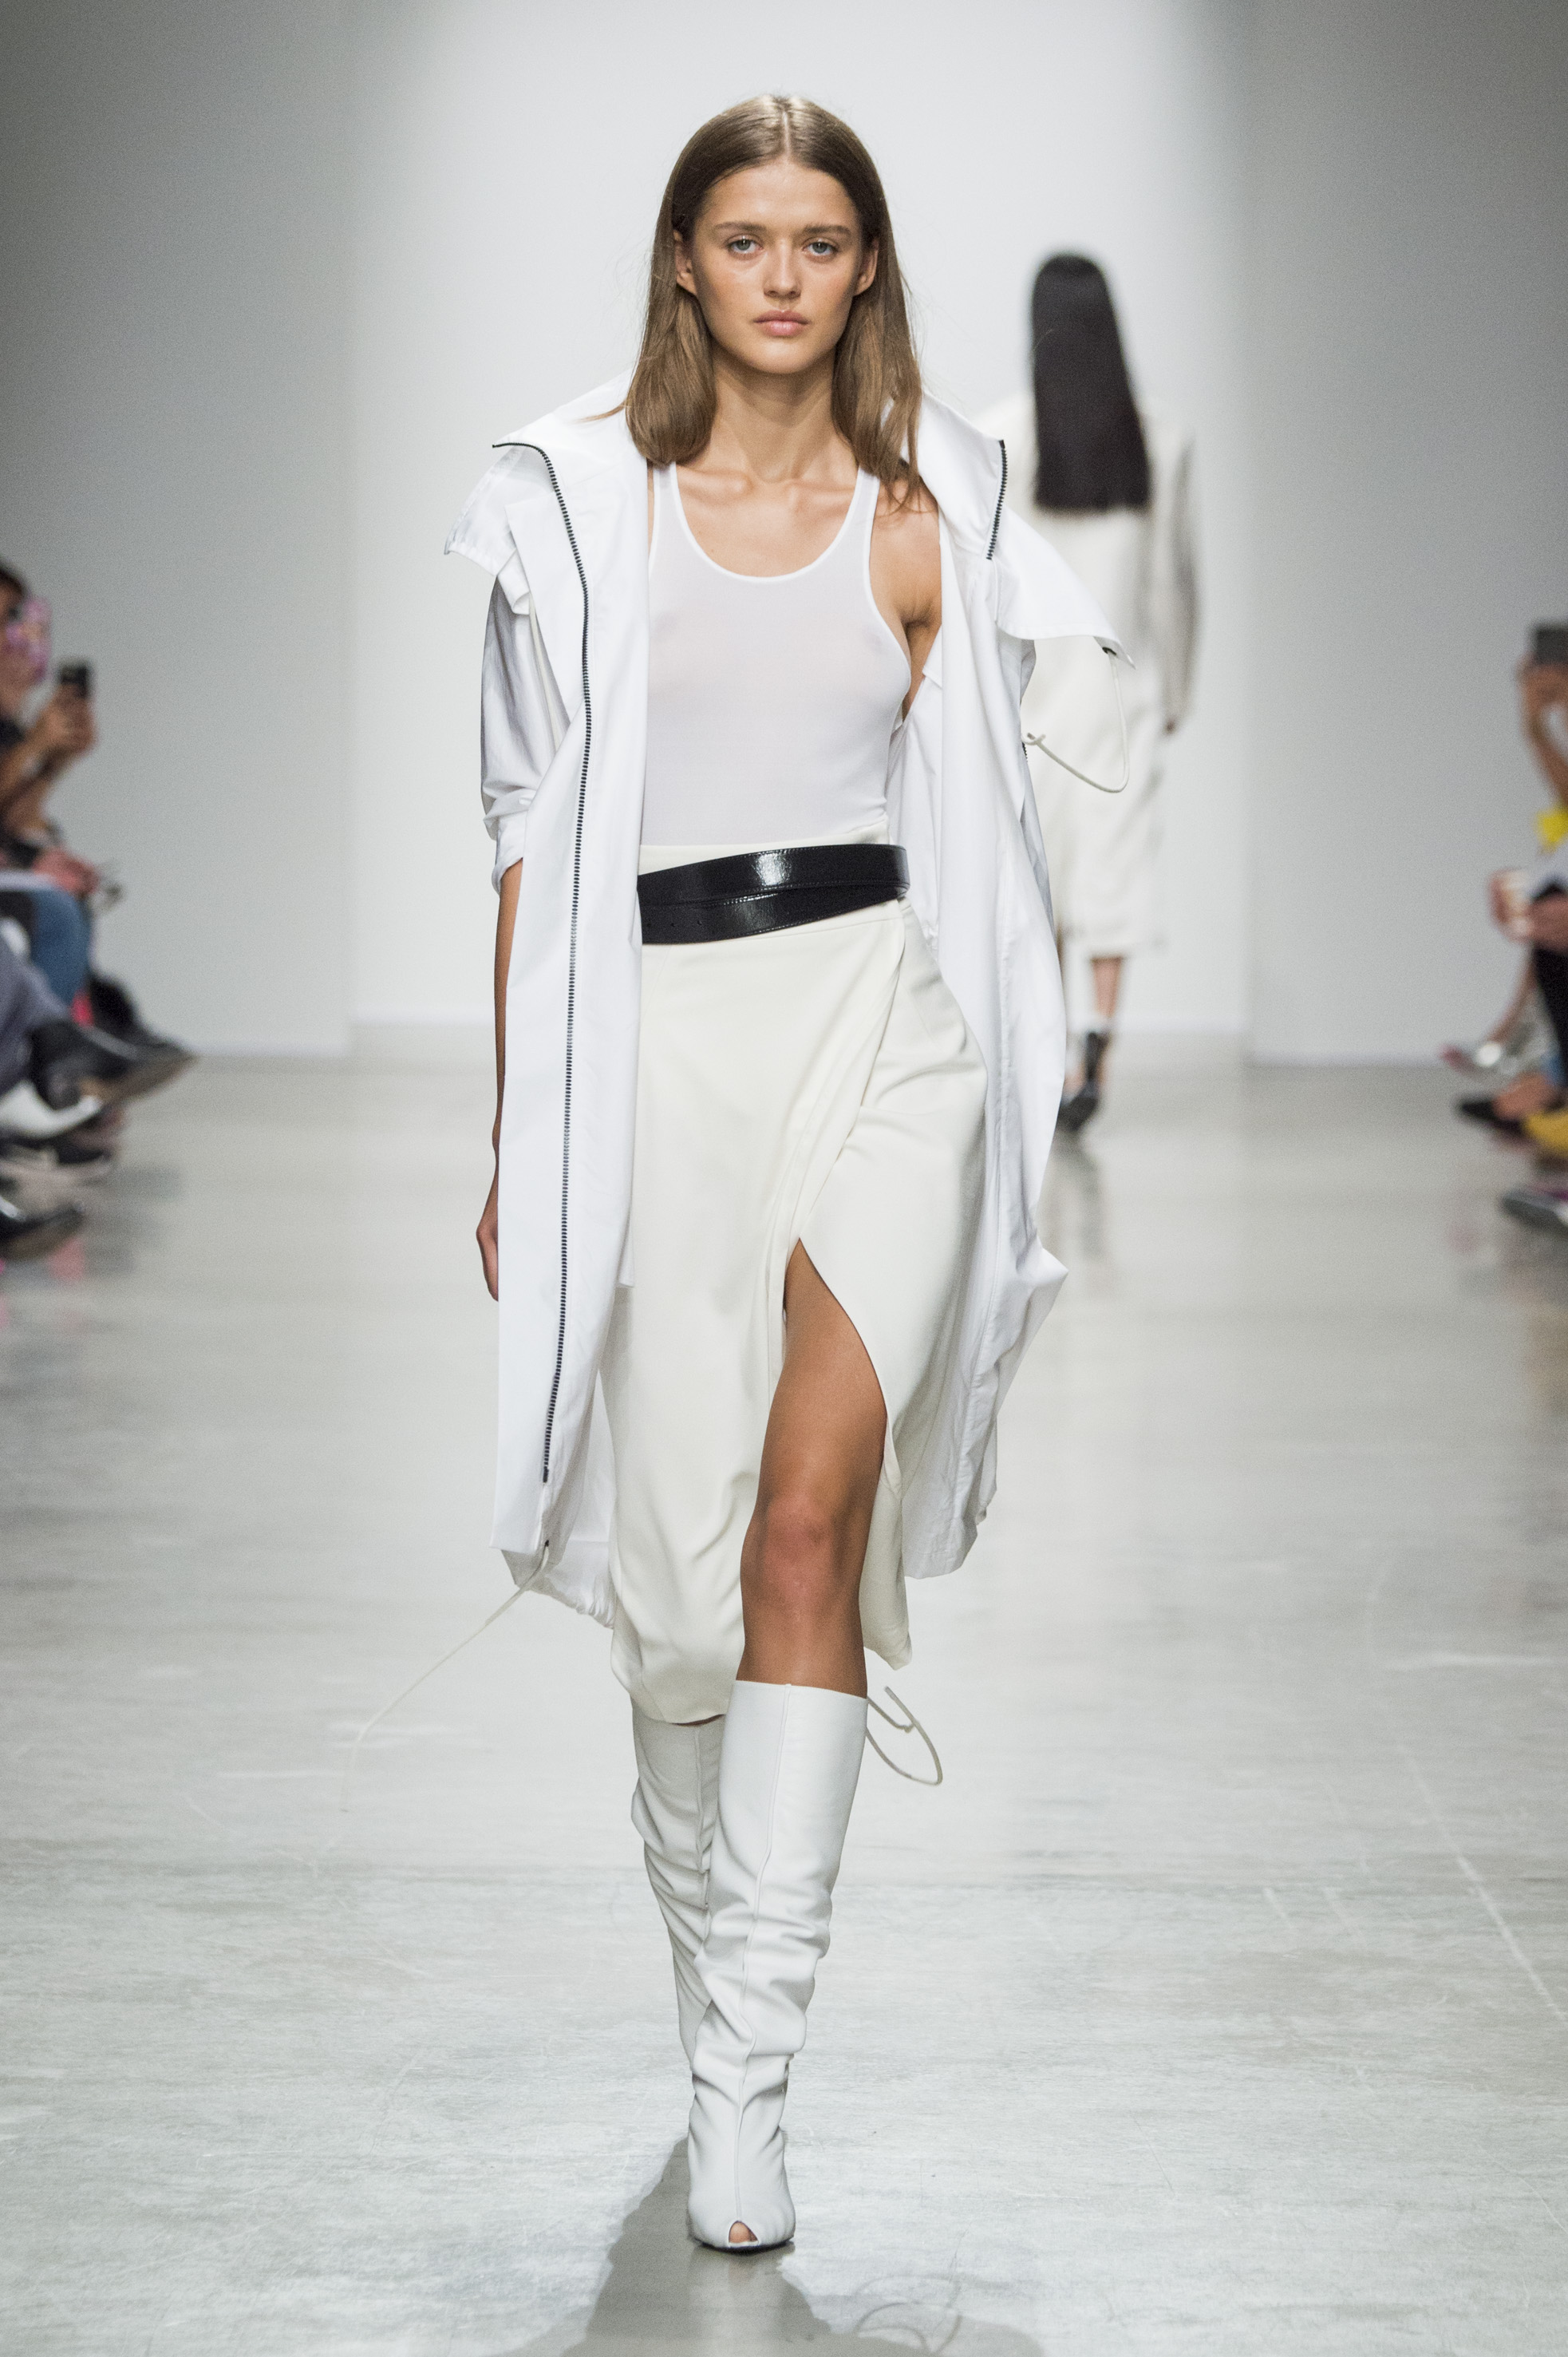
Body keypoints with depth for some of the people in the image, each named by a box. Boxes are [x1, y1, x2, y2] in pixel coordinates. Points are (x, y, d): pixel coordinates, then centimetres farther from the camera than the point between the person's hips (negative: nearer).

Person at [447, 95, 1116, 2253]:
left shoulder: (929, 508, 8)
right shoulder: (579, 498, 4)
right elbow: (533, 835, 6)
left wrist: (1006, 1072, 14)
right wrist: (517, 1139, 4)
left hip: (879, 1010, 0)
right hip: (656, 1035, 0)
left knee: (808, 1517, -14)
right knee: (683, 1567, 2)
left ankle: (751, 2073, -11)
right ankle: (715, 1979, 25)